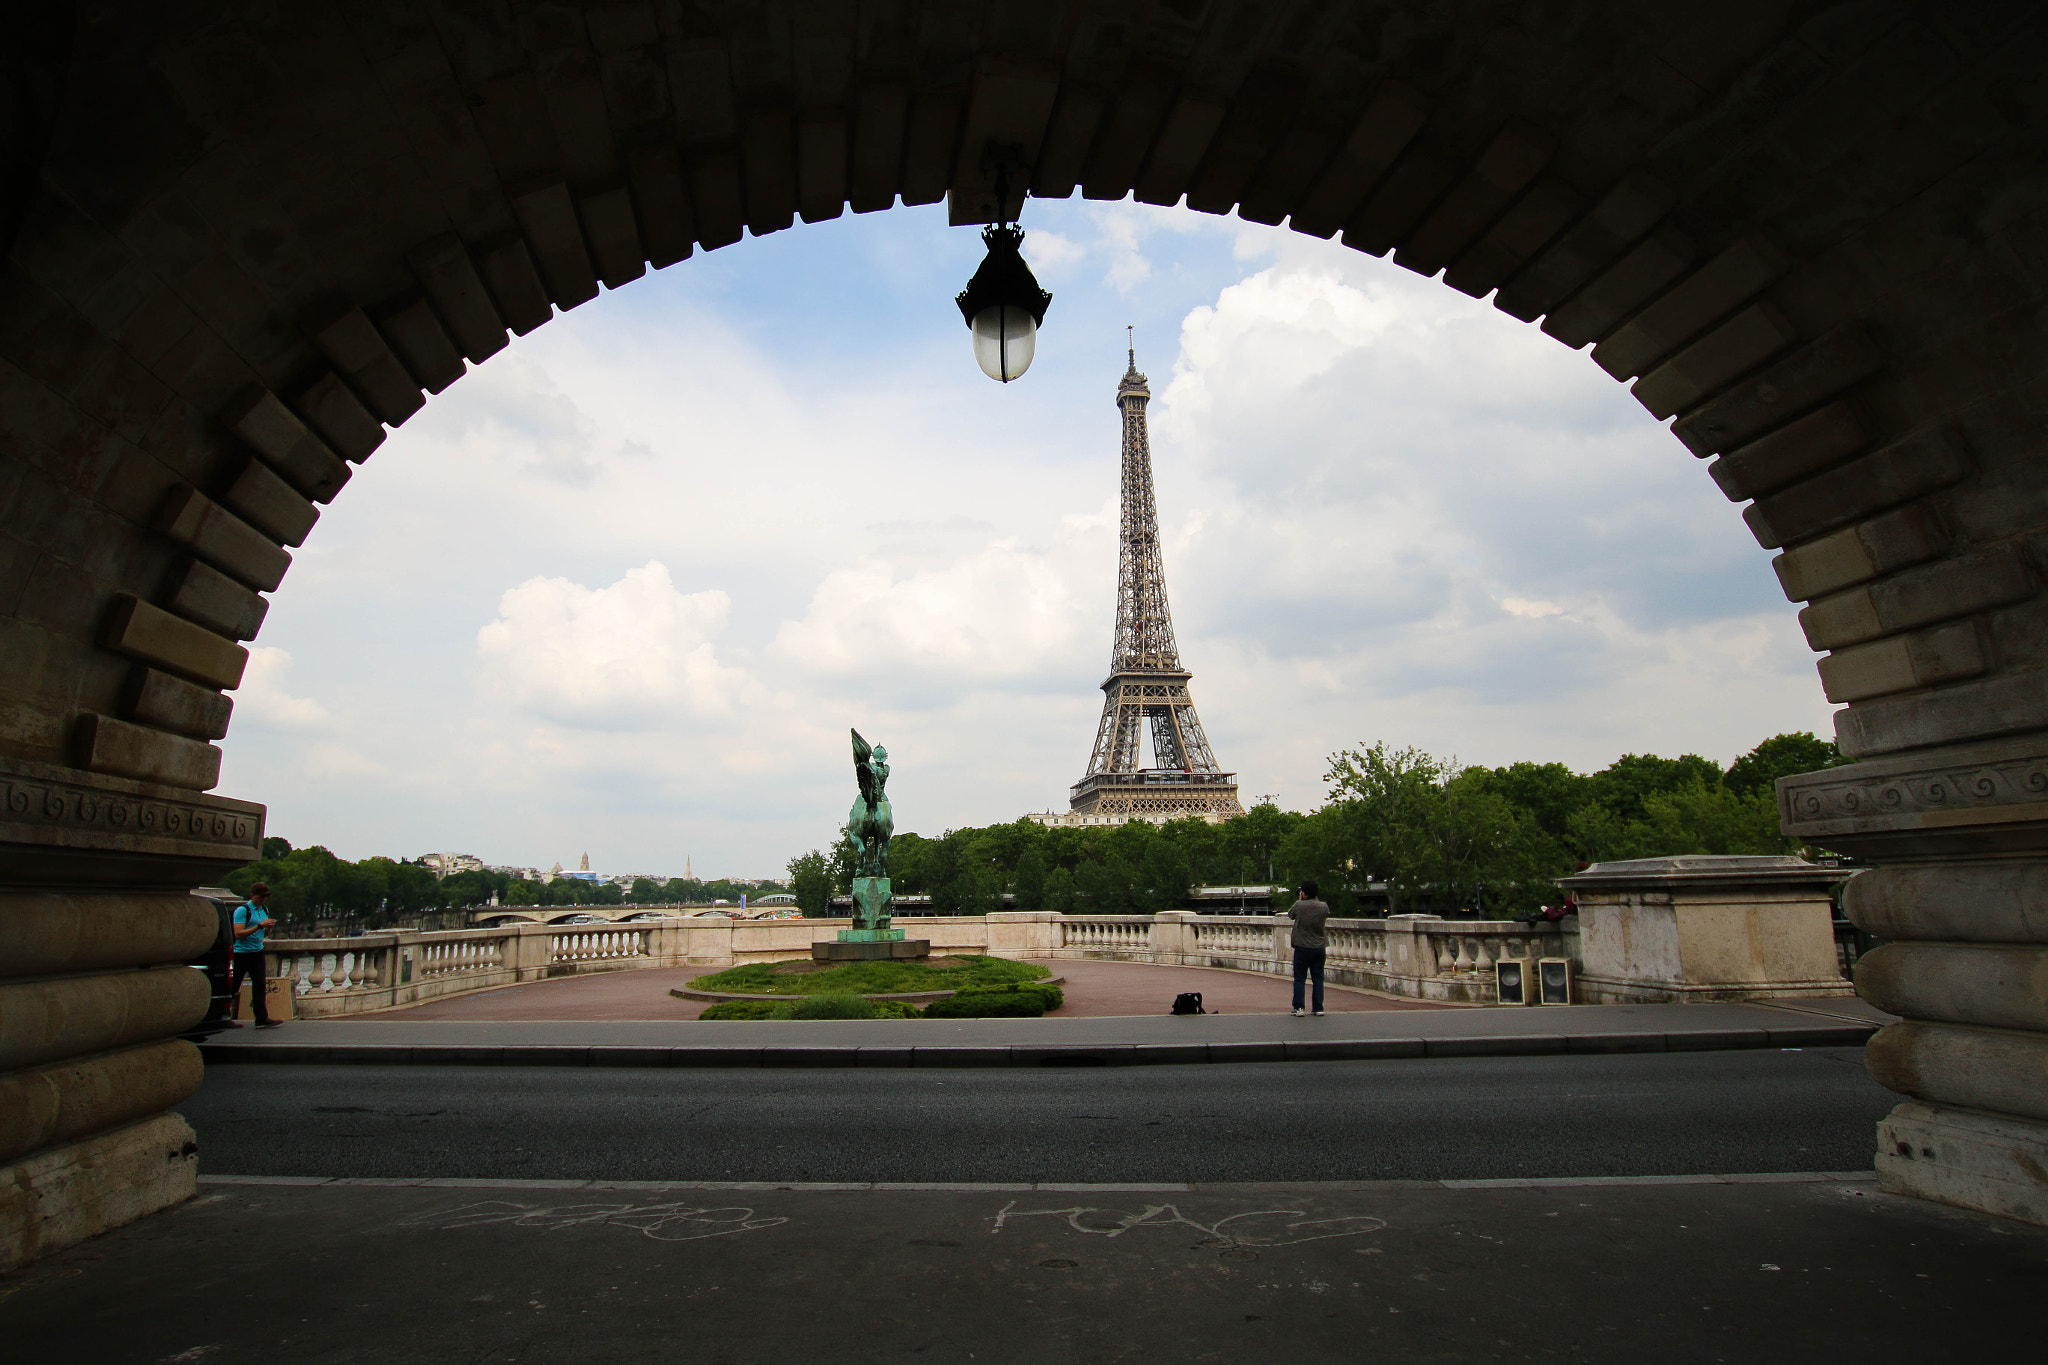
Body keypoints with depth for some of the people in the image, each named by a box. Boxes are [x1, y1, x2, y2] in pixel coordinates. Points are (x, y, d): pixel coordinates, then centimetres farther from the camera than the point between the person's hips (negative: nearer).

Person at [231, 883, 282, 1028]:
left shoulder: (264, 910, 11)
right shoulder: (242, 910, -11)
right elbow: (238, 934, -19)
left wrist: (268, 926, 1)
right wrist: (260, 926, -23)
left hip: (257, 952, 6)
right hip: (241, 952, -6)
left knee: (260, 985, 0)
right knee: (233, 987, 4)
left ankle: (262, 1018, 0)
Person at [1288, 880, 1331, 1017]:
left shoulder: (1298, 905, -11)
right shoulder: (1323, 907, -3)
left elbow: (1289, 915, 9)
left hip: (1302, 948, -3)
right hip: (1319, 948, 3)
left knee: (1299, 978, 5)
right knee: (1318, 978, 9)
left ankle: (1298, 1008, 1)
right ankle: (1319, 1008, 9)